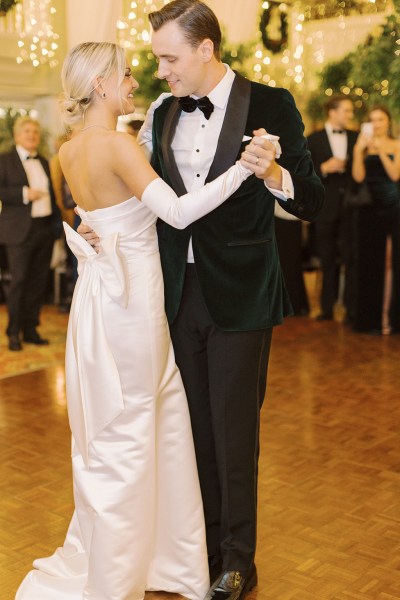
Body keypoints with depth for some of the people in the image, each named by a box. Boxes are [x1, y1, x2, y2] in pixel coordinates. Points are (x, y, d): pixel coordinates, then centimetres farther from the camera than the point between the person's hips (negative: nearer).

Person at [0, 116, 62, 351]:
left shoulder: (43, 162, 16)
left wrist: (57, 220, 10)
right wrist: (24, 194, -18)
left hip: (45, 228, 6)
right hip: (20, 231, -5)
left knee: (39, 281, 8)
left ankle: (31, 329, 18)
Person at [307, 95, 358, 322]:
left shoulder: (357, 138, 8)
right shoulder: (313, 140, 4)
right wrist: (324, 168, -16)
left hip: (351, 206, 1)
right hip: (326, 207, 0)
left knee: (351, 258, -1)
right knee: (329, 259, 8)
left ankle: (352, 308, 4)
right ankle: (327, 308, 15)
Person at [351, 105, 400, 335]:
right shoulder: (364, 145, 4)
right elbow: (359, 177, -8)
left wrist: (381, 149, -16)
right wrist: (359, 149, -16)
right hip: (370, 209, 0)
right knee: (371, 262, 3)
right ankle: (371, 317, 10)